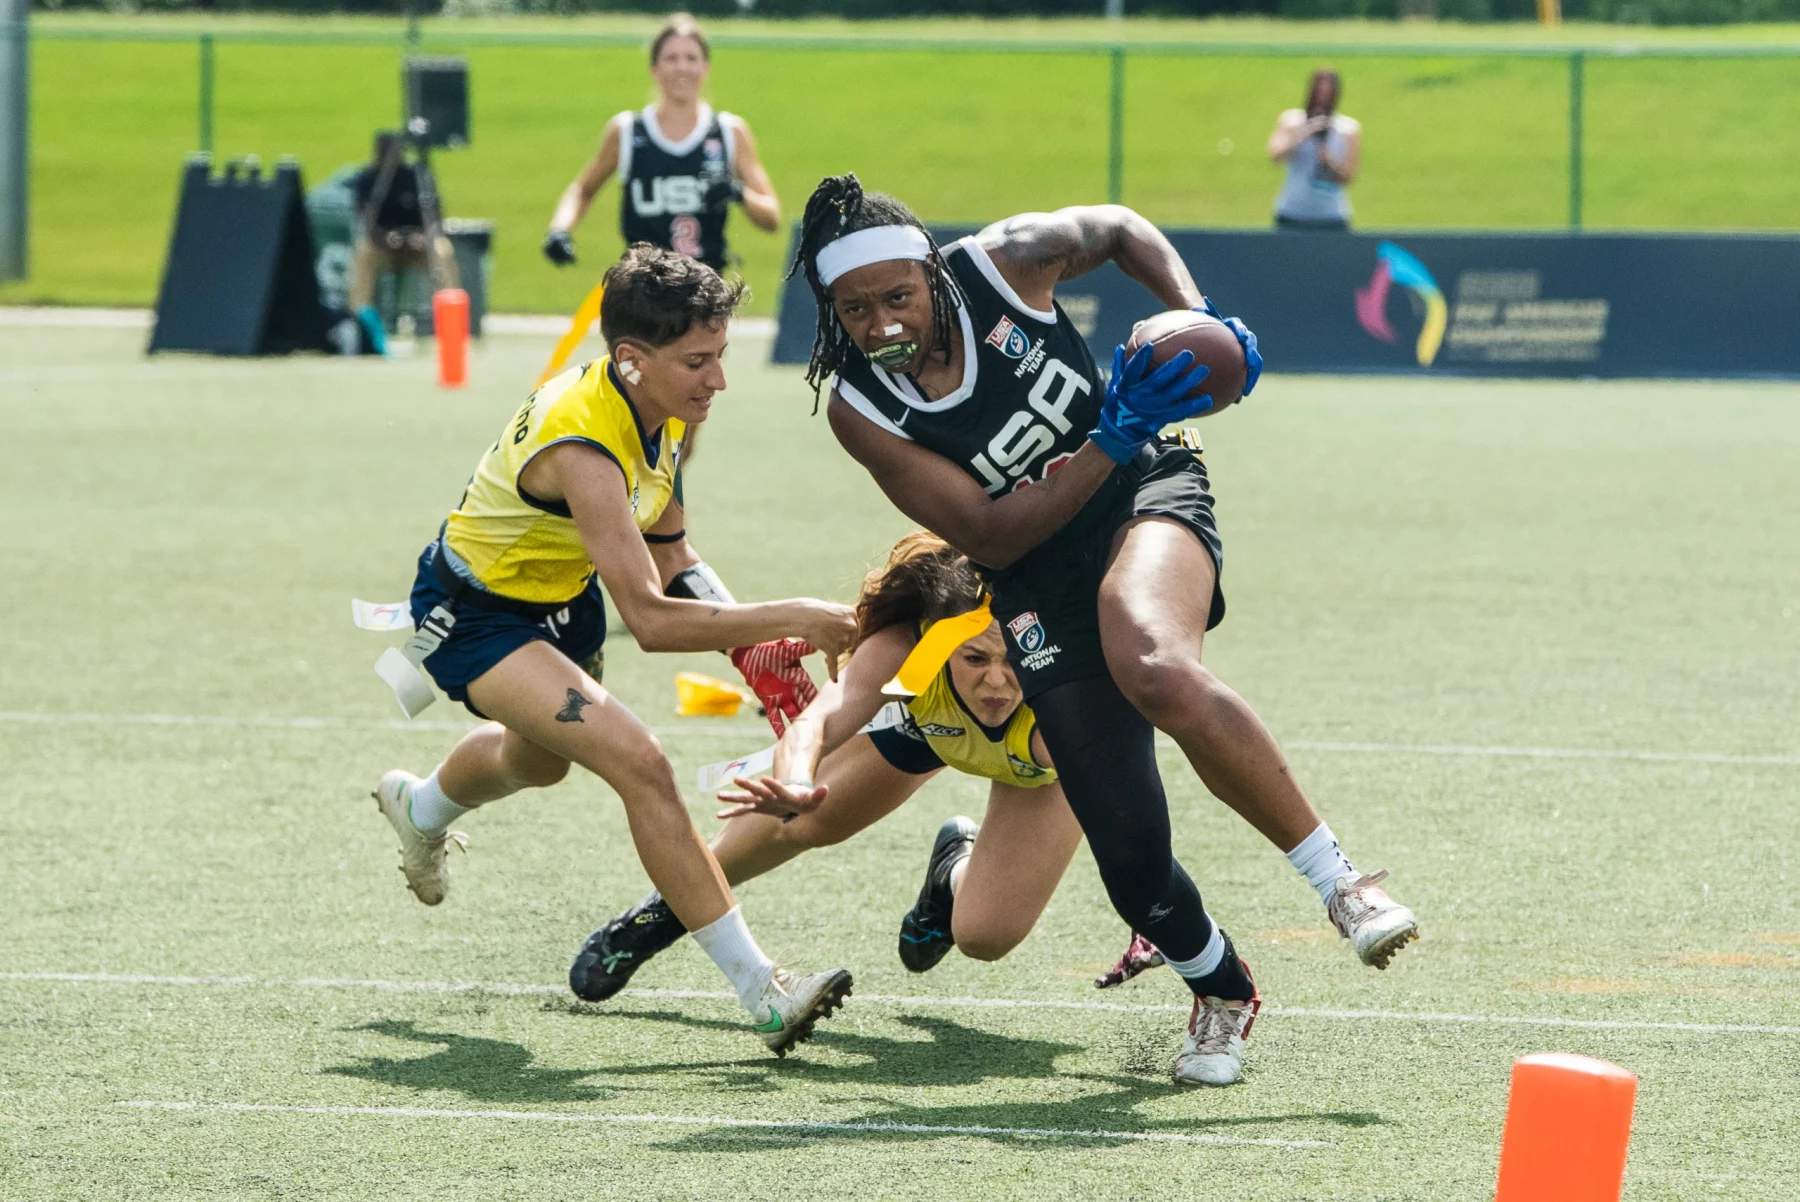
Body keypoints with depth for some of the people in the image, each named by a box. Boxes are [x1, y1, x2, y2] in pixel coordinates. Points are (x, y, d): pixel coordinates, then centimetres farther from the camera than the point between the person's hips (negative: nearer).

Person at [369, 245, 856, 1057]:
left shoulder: (665, 409, -13)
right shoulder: (582, 447, -39)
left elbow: (666, 553, 1)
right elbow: (649, 620, -45)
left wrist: (751, 631, -14)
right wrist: (788, 617, -48)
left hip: (562, 597, 9)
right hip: (473, 615, -9)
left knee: (538, 761, 36)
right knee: (638, 763, -27)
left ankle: (421, 809, 71)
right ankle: (760, 991, -27)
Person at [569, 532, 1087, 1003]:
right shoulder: (903, 647, -44)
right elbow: (820, 718, -58)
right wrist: (794, 787, -80)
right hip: (923, 716, 1)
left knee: (985, 935, -11)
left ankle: (959, 869, 26)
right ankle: (668, 908, 29)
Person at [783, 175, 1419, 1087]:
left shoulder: (1004, 262, -13)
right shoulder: (862, 412, -14)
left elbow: (1122, 230, 9)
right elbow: (988, 538, -17)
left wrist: (1199, 322, -6)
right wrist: (1110, 445, -26)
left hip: (1146, 497, -1)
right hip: (1043, 590, 1)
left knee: (1156, 669, -38)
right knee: (1130, 852, -7)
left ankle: (1339, 882, -28)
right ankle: (1221, 993, 26)